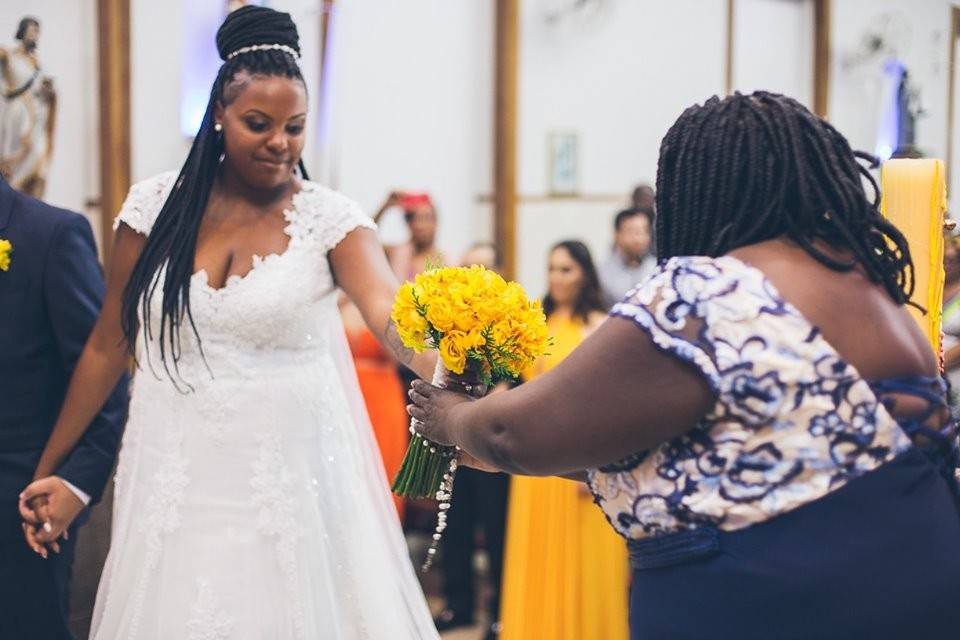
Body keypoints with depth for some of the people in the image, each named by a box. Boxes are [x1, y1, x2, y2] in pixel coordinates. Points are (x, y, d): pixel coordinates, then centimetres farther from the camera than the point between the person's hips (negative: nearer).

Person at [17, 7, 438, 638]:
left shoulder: (331, 218, -6)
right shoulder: (157, 206, 1)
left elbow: (390, 310, -24)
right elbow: (107, 347, 7)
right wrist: (48, 468, 10)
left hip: (291, 480, -2)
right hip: (176, 480, 2)